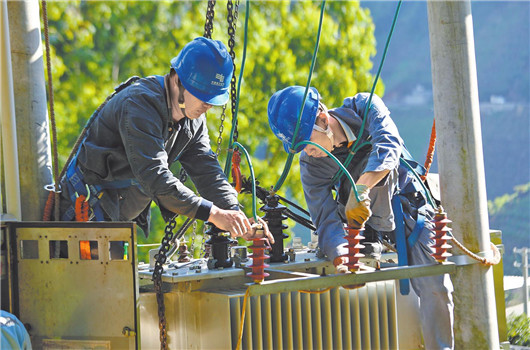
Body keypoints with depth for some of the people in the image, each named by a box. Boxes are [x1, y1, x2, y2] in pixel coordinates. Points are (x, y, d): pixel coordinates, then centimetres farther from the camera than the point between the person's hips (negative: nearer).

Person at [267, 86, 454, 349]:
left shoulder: (364, 107, -19)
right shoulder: (311, 164, -17)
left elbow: (388, 144, -38)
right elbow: (326, 219, -23)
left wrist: (360, 191, -54)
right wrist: (342, 259, -43)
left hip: (411, 207, -3)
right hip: (374, 221, 3)